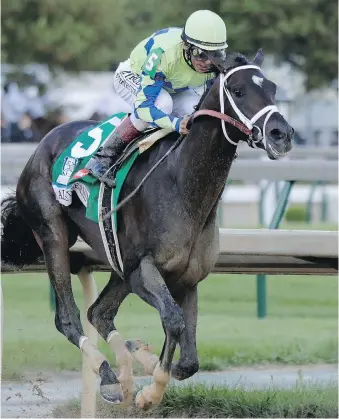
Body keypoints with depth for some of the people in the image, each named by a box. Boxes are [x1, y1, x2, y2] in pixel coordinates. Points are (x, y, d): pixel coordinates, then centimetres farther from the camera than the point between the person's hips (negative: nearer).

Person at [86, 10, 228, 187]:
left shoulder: (217, 64, -27)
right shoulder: (163, 54, -44)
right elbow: (143, 105, -44)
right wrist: (176, 124, -57)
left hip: (175, 88, 5)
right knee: (161, 104, -36)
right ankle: (104, 157, -23)